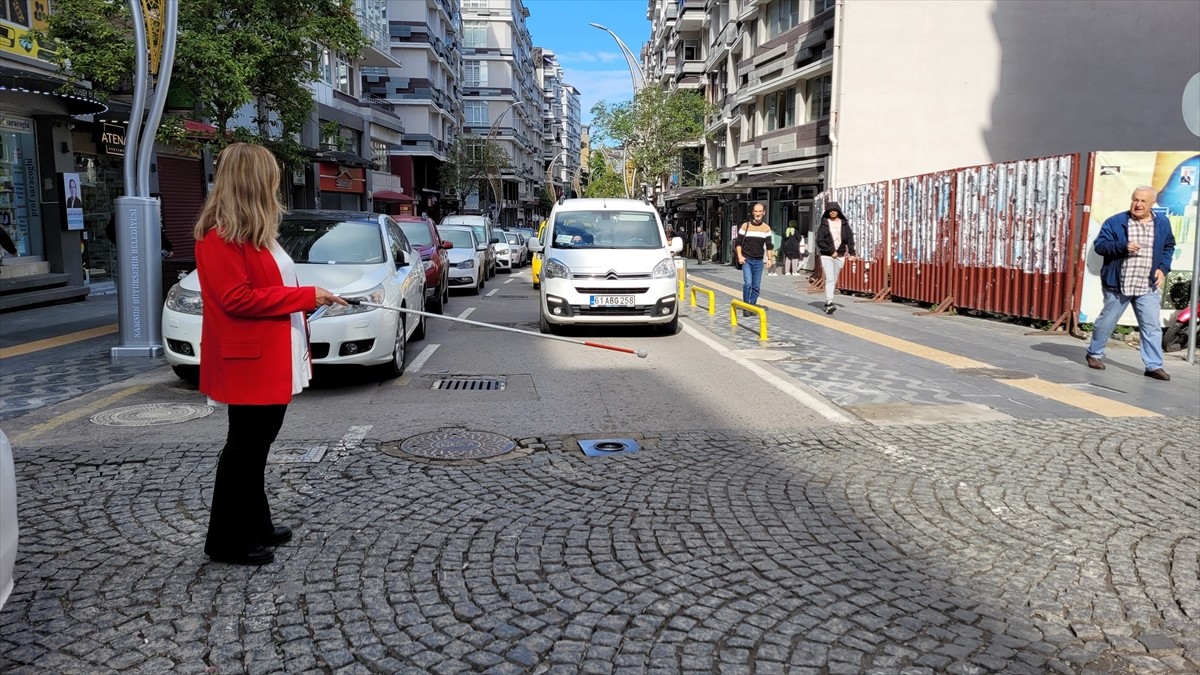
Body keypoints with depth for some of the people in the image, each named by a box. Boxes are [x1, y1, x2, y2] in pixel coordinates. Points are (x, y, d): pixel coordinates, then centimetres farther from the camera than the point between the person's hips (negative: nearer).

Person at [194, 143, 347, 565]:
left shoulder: (254, 231, 14)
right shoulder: (219, 234, -16)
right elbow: (236, 298, -23)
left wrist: (305, 302, 8)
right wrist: (305, 296, -20)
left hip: (272, 360, 10)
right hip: (249, 361, -10)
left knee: (258, 443, 17)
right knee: (245, 446, 0)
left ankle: (255, 525, 30)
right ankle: (228, 541, 13)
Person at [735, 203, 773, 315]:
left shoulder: (766, 228, 6)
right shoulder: (745, 226, -1)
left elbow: (769, 245, 10)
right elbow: (738, 243, 2)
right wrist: (740, 256, -10)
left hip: (759, 261, 3)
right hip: (746, 260, -3)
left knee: (756, 286, 5)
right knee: (748, 283, -16)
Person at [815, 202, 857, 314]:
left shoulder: (844, 224, 7)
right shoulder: (824, 224, 0)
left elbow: (850, 239, 4)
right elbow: (819, 241, -6)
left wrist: (852, 253, -7)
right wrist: (831, 251, -12)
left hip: (840, 256, 3)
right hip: (826, 255, -3)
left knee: (834, 280, 7)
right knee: (829, 279, -14)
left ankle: (827, 302, 16)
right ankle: (829, 303, -20)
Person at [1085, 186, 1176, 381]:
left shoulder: (1162, 223, 6)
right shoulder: (1115, 222, -6)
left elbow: (1169, 247, 19)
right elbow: (1099, 245, -9)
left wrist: (1163, 268, 4)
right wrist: (1123, 247, -24)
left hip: (1148, 287, 3)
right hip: (1118, 285, -3)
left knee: (1152, 326, -1)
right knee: (1107, 322, 9)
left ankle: (1154, 365, 4)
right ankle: (1094, 353, 28)